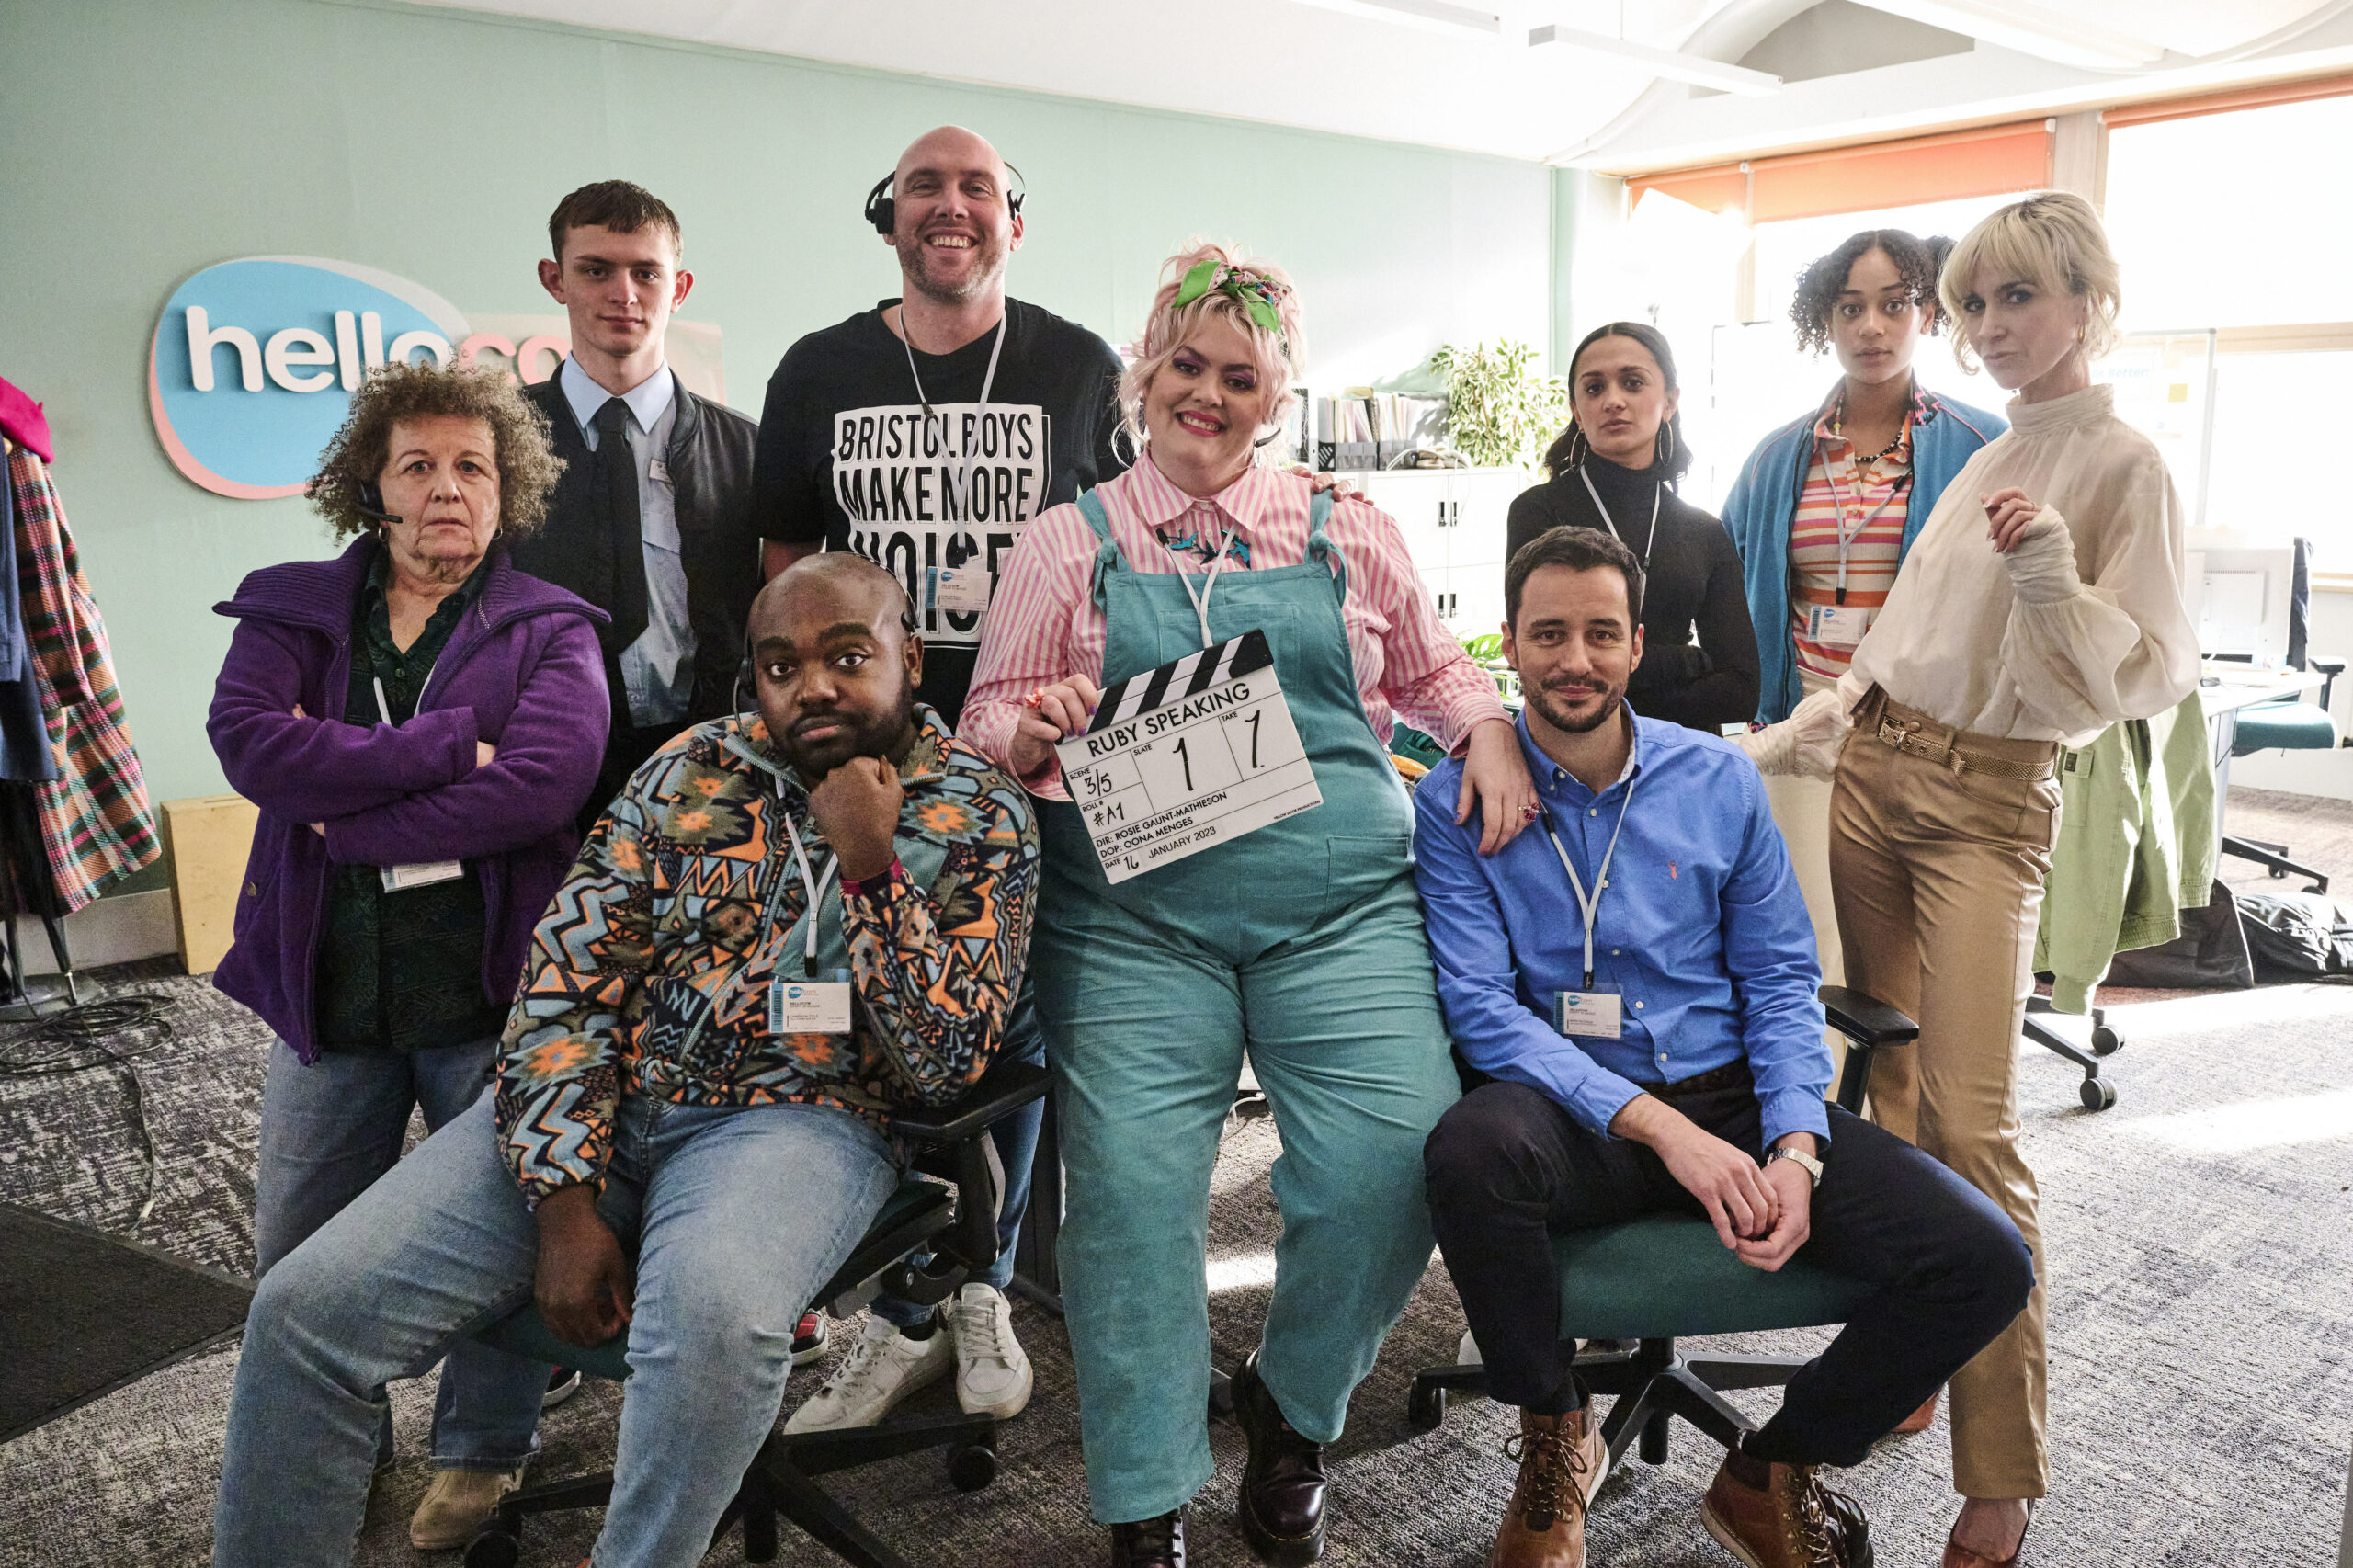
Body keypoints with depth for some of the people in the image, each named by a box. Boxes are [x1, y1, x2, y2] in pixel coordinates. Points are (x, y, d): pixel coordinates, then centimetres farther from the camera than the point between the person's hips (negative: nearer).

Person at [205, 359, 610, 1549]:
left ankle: (481, 1455, 31)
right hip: (331, 986, 3)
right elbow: (245, 739, -13)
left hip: (491, 985, -3)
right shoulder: (291, 610, 7)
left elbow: (546, 778, -19)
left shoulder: (550, 629, -1)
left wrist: (348, 821, -16)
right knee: (296, 1260, 13)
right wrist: (449, 747, -19)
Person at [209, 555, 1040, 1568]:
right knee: (306, 1305, -10)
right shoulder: (692, 769, 7)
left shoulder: (983, 819, 0)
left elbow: (947, 1065, -7)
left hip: (799, 1117, -3)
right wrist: (565, 1204, -10)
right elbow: (569, 973, 1)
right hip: (610, 1100, 4)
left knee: (713, 1313, -36)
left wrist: (869, 868, -17)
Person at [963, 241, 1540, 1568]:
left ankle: (1291, 1407, 18)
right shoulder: (1071, 541, 12)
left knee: (1399, 1158, -13)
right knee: (1132, 1183, -11)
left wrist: (1490, 731, 5)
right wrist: (1036, 726, -12)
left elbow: (1432, 670, 24)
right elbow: (990, 717, 10)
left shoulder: (1349, 533, 16)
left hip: (1344, 906, 1)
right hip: (1134, 916, -1)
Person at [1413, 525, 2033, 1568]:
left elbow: (1782, 981, 7)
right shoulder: (1457, 804, -3)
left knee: (1984, 1262, -16)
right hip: (1574, 1117, -3)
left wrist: (1795, 1148, -10)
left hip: (1730, 1098, 3)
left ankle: (1771, 1472, 12)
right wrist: (1662, 1127, -21)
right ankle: (1554, 1434, -5)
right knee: (1472, 1150, -38)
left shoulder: (1718, 780, 7)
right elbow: (1480, 1007, -11)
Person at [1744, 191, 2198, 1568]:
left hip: (1990, 806, -7)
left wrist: (2053, 575, -26)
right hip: (1876, 772, 7)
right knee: (1893, 1093, 9)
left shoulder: (2124, 466, -5)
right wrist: (1796, 735, 20)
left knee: (1969, 1123, -11)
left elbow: (2149, 676, -11)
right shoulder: (1985, 459, 15)